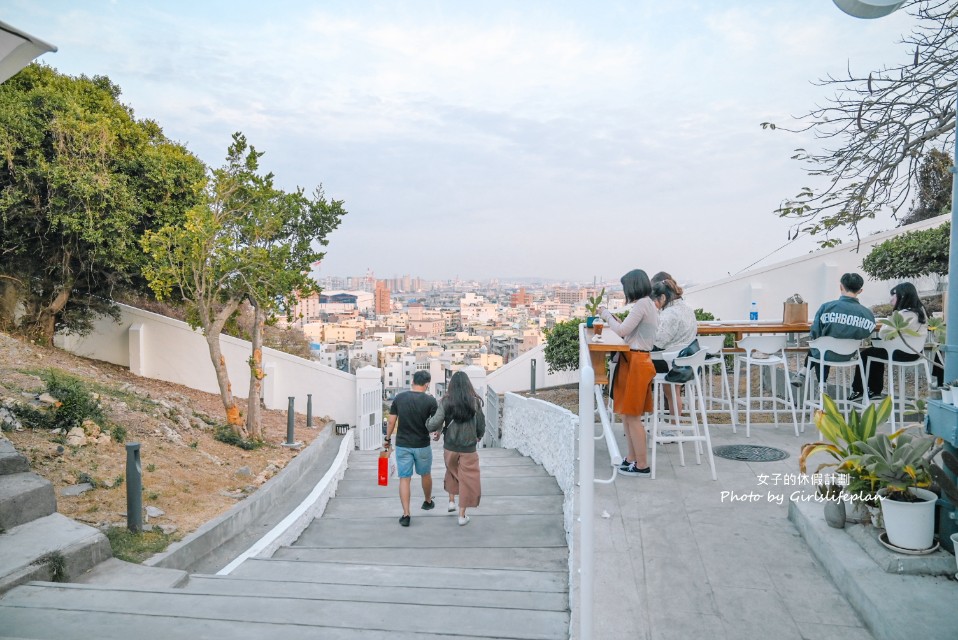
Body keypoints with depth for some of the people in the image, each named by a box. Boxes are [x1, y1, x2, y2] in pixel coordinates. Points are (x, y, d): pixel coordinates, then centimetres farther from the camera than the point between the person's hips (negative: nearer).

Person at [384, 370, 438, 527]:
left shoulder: (399, 398, -4)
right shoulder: (430, 400, -10)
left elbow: (391, 422, -2)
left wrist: (388, 438, 12)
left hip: (402, 445, 1)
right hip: (422, 445, -1)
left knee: (404, 479, 4)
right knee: (425, 474, 22)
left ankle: (406, 514, -1)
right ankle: (428, 501, 42)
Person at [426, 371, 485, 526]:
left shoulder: (446, 401, -11)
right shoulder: (475, 402, -10)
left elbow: (434, 424, -18)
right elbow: (481, 424, -1)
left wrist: (437, 430, 6)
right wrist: (479, 436, 19)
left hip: (450, 447, 1)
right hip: (468, 448, -1)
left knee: (452, 472, 29)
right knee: (467, 479, 10)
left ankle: (451, 501, 33)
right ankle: (462, 516, 15)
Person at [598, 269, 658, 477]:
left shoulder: (642, 304, -13)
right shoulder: (648, 304, 18)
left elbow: (622, 331, -17)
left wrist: (606, 314, -3)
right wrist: (613, 319, 19)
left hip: (636, 362, -10)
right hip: (633, 360, 10)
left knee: (632, 416, -4)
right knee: (626, 414, 15)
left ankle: (642, 465, 3)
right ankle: (631, 458, 23)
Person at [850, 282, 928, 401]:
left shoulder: (903, 314, -22)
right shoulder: (919, 310, 7)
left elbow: (883, 334, -19)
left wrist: (886, 324, -1)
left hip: (905, 354, -9)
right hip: (915, 352, 9)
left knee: (865, 353, 7)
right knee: (877, 350, 26)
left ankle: (858, 391, 17)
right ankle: (875, 390, 30)